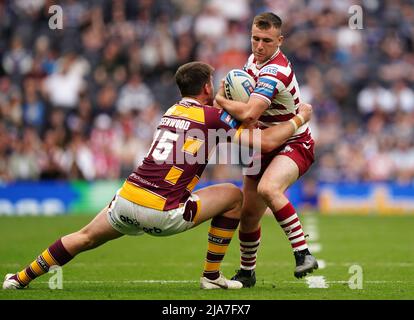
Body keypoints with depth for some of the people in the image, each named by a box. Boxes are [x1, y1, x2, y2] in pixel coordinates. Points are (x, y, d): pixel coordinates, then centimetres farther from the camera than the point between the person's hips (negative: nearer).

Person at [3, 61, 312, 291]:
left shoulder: (173, 111, 18)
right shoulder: (213, 117, -3)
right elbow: (265, 142, -6)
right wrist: (299, 118, 7)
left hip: (126, 201, 6)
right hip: (162, 214, -6)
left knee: (86, 238, 30)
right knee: (234, 195, 11)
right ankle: (212, 276, 15)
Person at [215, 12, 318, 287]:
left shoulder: (275, 72, -27)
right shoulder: (254, 59, 3)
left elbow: (249, 113, -36)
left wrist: (219, 99, -19)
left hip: (293, 145, -8)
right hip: (264, 149, 8)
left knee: (267, 188, -37)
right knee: (248, 215, 8)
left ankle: (303, 254, -34)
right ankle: (247, 272, 29)